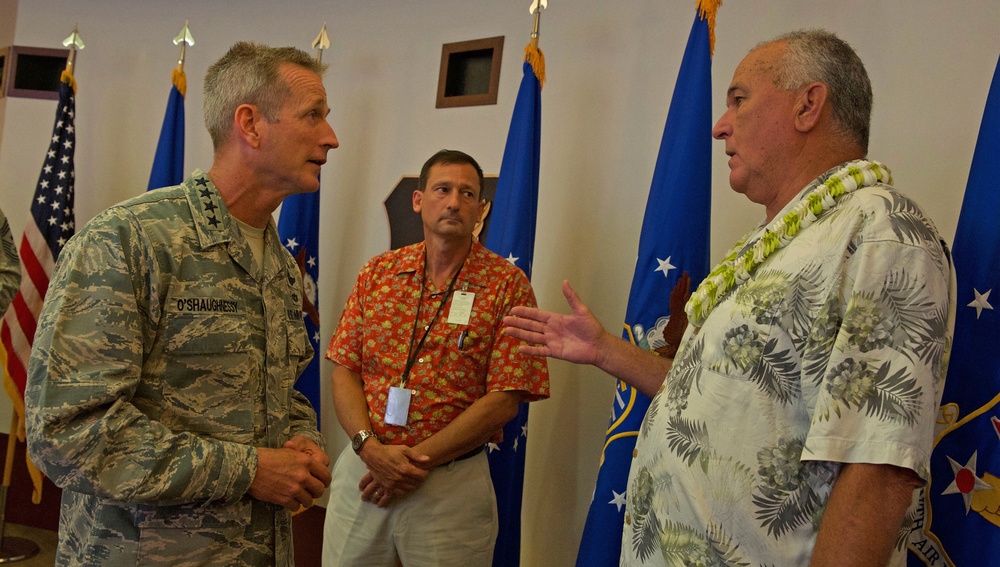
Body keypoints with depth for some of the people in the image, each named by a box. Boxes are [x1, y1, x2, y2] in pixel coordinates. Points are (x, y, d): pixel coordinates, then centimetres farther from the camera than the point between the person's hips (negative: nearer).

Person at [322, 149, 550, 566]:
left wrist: (420, 459, -14)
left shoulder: (508, 285, -6)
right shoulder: (377, 272, 5)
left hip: (451, 484, -3)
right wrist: (371, 448, -13)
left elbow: (504, 400, -10)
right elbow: (345, 370, 3)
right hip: (362, 469, 3)